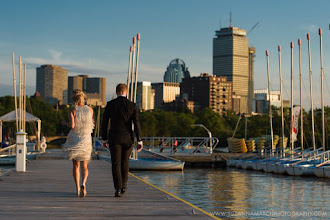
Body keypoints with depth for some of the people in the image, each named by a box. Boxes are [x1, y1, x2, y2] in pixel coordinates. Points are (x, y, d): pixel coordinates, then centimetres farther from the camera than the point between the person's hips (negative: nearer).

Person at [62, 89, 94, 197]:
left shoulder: (72, 110, -9)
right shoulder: (90, 109, 0)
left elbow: (72, 125, -17)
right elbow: (93, 124, 8)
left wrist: (64, 122, 3)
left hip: (74, 139, -1)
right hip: (86, 139, 1)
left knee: (75, 165, 11)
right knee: (84, 166, 6)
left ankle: (77, 188, 8)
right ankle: (83, 184, -20)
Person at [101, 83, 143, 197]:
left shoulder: (110, 104, -2)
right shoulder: (132, 105, -1)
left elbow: (104, 122, 1)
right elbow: (136, 123, -6)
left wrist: (105, 139, 10)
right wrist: (139, 141, -6)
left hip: (114, 138, -1)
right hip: (128, 139, 1)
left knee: (116, 164, 0)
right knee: (125, 162, 18)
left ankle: (118, 189, -9)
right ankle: (123, 185, 29)